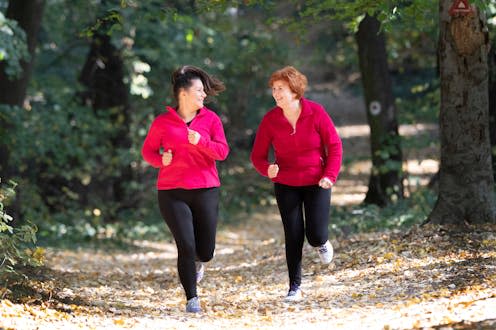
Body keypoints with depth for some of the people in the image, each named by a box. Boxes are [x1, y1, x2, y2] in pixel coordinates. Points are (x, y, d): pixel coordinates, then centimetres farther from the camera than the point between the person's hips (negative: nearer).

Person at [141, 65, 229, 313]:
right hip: (172, 193, -2)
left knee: (205, 252, 5)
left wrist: (200, 141, -21)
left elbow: (222, 151, -4)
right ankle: (192, 298, 4)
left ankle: (196, 262, 42)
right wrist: (160, 160, -12)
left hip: (205, 190, 2)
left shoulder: (210, 119, 4)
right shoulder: (163, 122, 0)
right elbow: (147, 150, 10)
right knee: (186, 246, -11)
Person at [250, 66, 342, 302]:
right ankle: (295, 287, 11)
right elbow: (258, 155, -3)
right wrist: (267, 169, -26)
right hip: (286, 185, 1)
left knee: (315, 236, -7)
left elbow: (334, 145, -5)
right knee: (293, 236, 0)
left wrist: (330, 176, -15)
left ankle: (322, 243, 32)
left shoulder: (316, 112, -12)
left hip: (316, 183, -1)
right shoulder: (270, 120, -8)